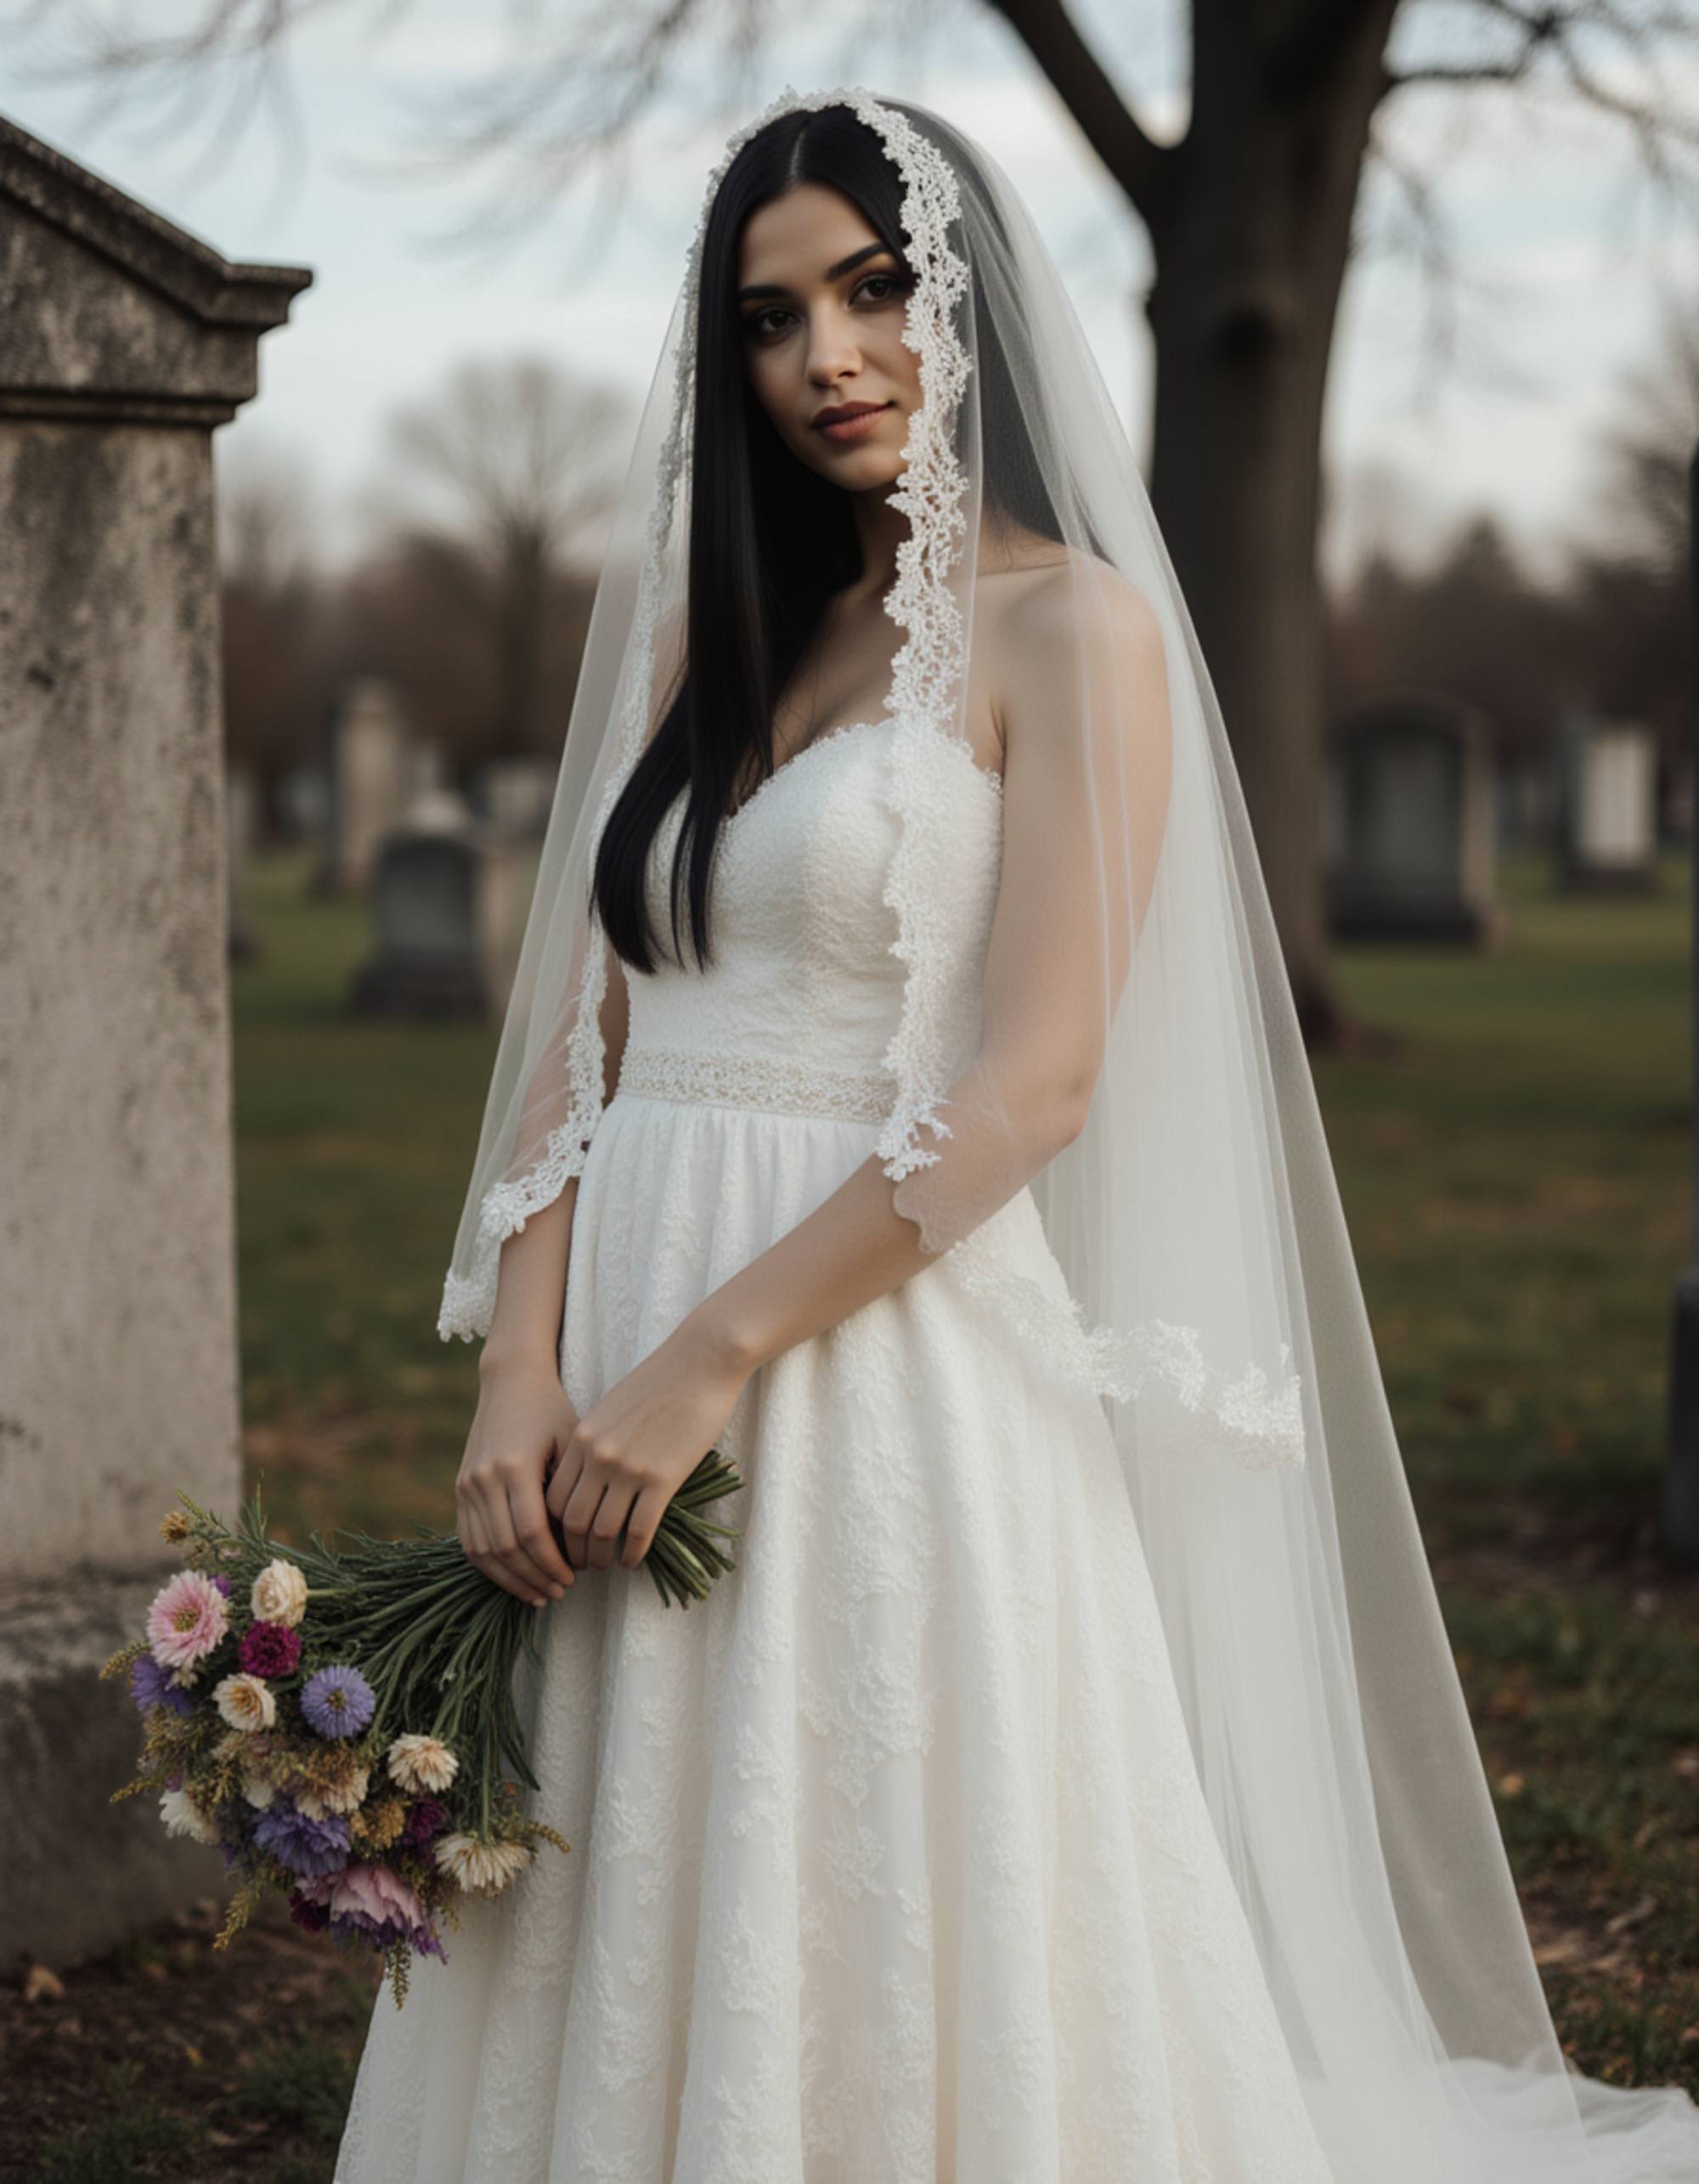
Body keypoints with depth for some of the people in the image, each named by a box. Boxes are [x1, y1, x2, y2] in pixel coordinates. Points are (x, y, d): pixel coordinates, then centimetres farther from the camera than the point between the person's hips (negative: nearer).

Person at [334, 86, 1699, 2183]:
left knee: (905, 1986, 0)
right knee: (634, 1983, 10)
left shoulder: (1067, 622, -3)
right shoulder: (717, 630, 16)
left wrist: (712, 1358, -17)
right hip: (627, 1336, 6)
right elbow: (586, 1027, 9)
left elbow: (1032, 1083, -13)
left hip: (892, 1371, -6)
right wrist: (522, 1376, -5)